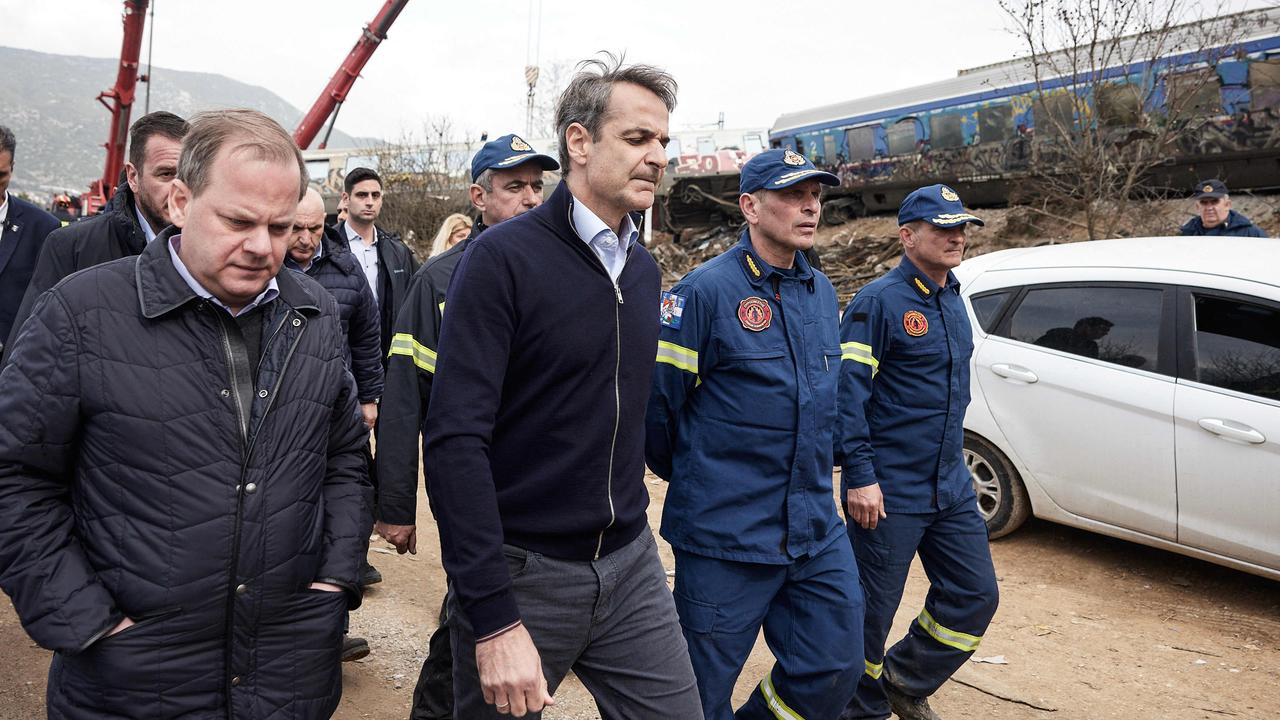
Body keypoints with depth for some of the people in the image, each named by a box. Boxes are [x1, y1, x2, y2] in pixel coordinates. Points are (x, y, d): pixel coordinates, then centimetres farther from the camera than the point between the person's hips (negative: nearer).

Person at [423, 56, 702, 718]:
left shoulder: (643, 268, 8)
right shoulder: (503, 258, -13)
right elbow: (455, 440, -20)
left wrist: (630, 527, 15)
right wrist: (493, 618, -23)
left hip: (629, 564, 6)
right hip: (522, 575, -5)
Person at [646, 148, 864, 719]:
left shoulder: (822, 293, 8)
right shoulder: (707, 289, -15)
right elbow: (655, 400, -13)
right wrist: (690, 476, 2)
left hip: (817, 534, 6)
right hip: (726, 537, -6)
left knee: (834, 670, 13)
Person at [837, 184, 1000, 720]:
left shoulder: (952, 300, 12)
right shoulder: (880, 301, -14)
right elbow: (846, 391, -19)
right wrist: (860, 475, -22)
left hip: (951, 488, 8)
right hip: (889, 492, -8)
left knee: (975, 596, 12)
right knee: (871, 611, 5)